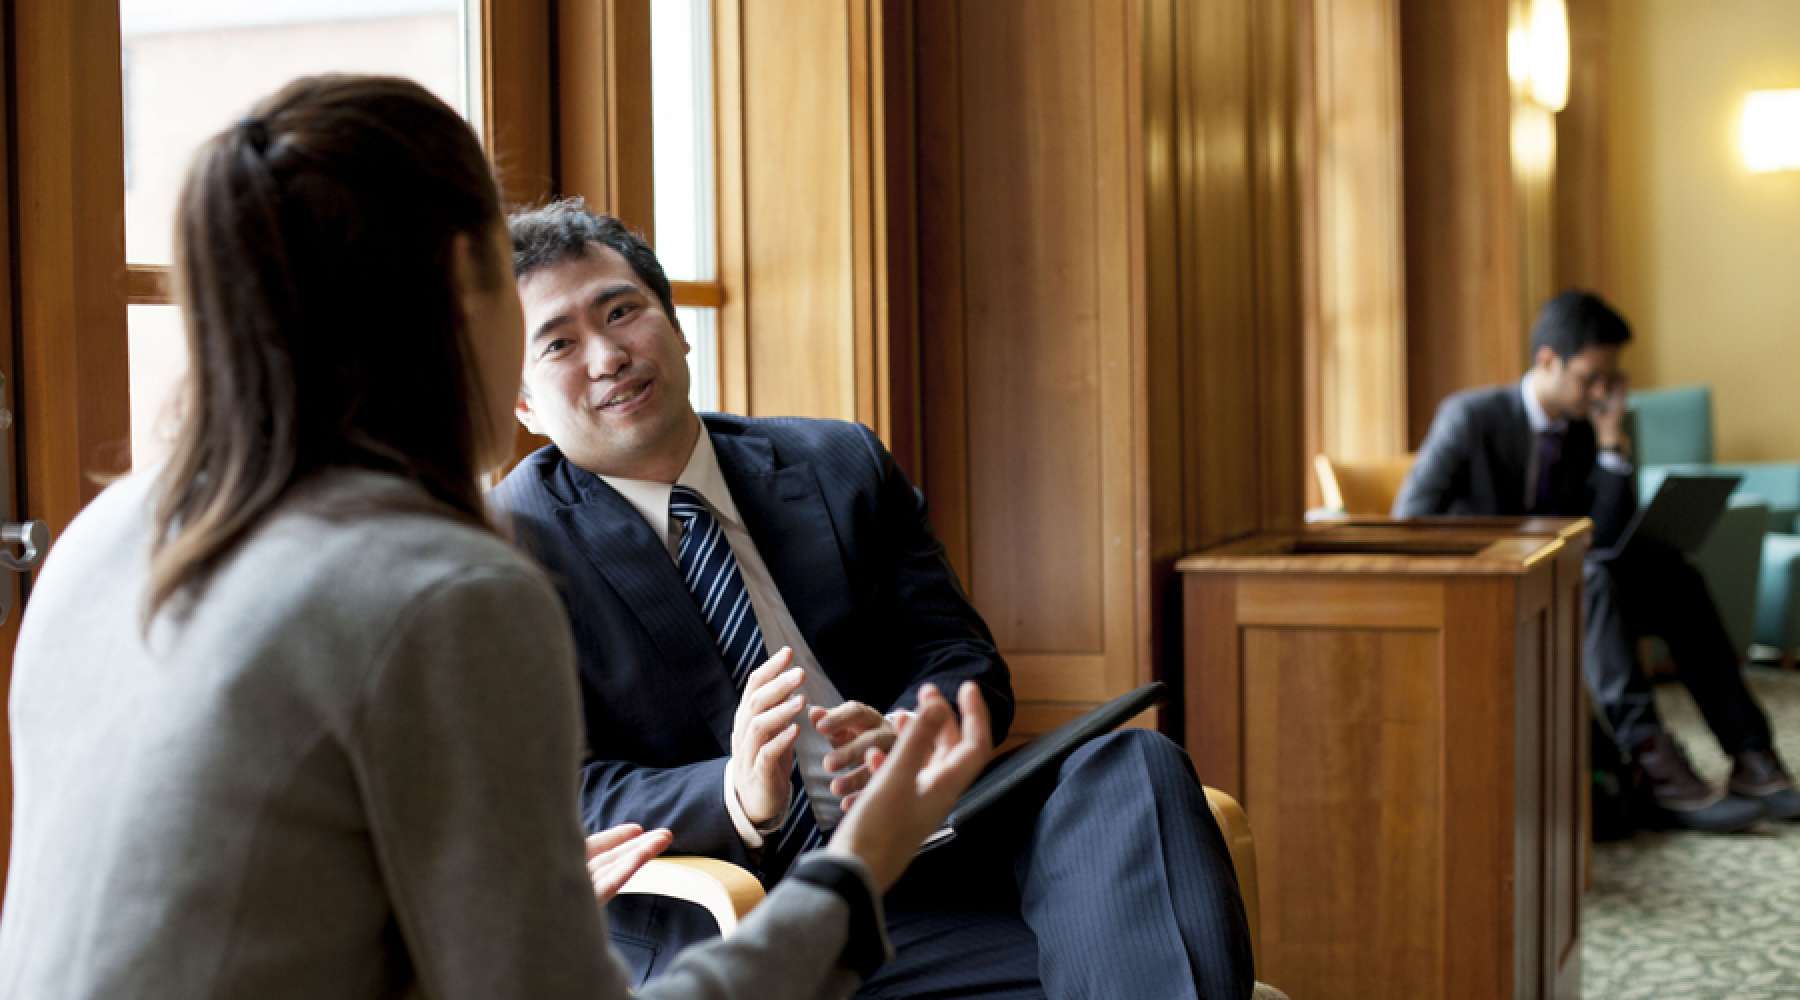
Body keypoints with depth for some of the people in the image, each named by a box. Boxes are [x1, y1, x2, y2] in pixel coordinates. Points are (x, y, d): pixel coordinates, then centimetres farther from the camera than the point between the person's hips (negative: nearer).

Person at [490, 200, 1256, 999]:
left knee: (1131, 764, -24)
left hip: (934, 846, 6)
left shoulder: (842, 466, 13)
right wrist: (736, 797, -27)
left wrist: (905, 737, -16)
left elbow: (964, 664, 10)